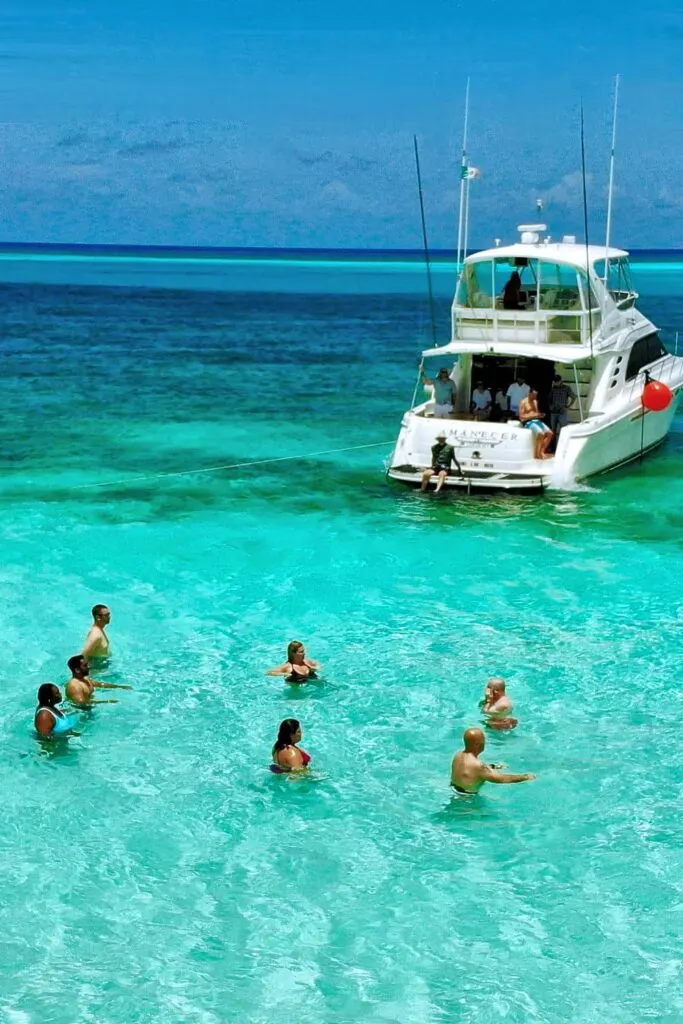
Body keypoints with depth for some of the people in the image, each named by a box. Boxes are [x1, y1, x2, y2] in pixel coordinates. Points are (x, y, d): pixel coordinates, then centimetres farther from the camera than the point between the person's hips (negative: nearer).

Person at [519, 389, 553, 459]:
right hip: (528, 422, -8)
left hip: (537, 421, 8)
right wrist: (533, 415, -20)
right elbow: (521, 417, -12)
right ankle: (536, 453, -22)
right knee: (540, 433, -32)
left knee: (549, 433, -11)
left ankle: (541, 451, -5)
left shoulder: (535, 402, 17)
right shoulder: (524, 402, -6)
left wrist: (539, 415, -1)